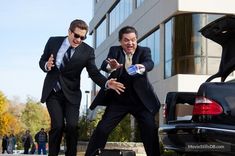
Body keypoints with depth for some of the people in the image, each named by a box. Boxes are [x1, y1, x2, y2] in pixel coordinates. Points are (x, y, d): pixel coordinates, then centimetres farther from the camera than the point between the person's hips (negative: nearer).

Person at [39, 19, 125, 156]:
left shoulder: (87, 51, -7)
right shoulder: (53, 42, -4)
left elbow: (94, 73, -12)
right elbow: (42, 61, 6)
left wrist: (107, 83, -31)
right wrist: (47, 66, -18)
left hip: (71, 93, 0)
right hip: (52, 92, 0)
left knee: (72, 126, -13)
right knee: (58, 125, -13)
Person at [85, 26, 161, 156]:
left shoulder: (144, 51, -2)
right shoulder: (114, 50, -1)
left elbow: (150, 63, -24)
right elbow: (104, 65, -20)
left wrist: (142, 67, -49)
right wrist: (111, 66, -45)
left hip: (141, 100, 0)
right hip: (118, 100, 1)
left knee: (150, 131, -10)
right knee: (102, 129, -5)